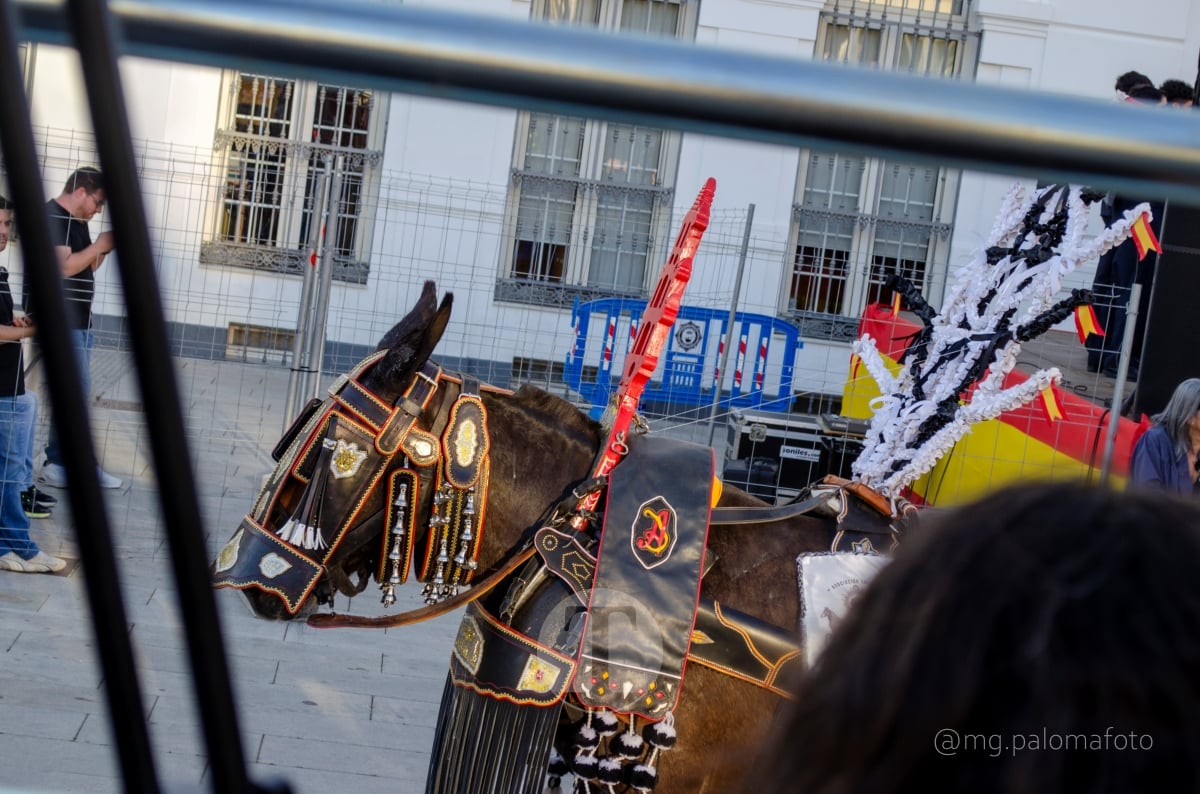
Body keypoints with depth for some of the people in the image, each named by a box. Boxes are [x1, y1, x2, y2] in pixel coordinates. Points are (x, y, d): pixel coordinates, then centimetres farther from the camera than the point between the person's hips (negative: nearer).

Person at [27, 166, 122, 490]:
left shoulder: (77, 221, 17)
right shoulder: (51, 217, -13)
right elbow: (63, 267, -22)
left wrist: (103, 250, 4)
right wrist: (99, 245, -13)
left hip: (77, 319, 10)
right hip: (59, 320, -10)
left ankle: (58, 464, 13)